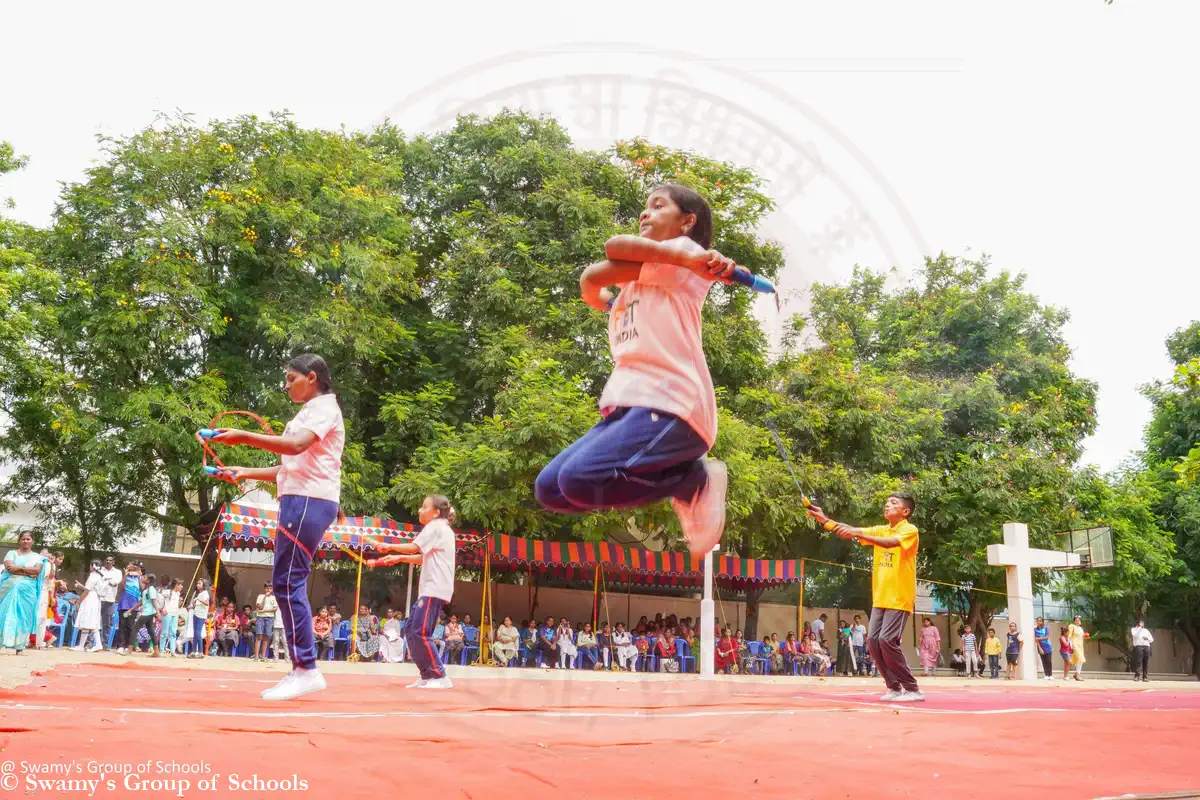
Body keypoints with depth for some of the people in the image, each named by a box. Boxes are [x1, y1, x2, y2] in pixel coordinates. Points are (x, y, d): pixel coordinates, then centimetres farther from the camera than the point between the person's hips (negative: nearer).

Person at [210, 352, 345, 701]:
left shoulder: (324, 407, -5)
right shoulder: (308, 413, 24)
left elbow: (297, 445, -23)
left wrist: (244, 436, -24)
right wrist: (246, 473, 22)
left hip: (310, 501, -10)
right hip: (299, 500, 10)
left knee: (287, 582, -13)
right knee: (289, 583, 6)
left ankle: (306, 669, -12)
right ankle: (302, 670, 8)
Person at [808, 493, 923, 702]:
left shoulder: (910, 530, -8)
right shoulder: (880, 530, 13)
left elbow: (890, 542, -29)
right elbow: (851, 532, 2)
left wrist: (857, 533, -41)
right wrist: (825, 520, -15)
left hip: (899, 598, -7)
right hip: (880, 598, 7)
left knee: (886, 640, -16)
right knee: (873, 640, -1)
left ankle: (913, 690, -5)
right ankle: (895, 687, 11)